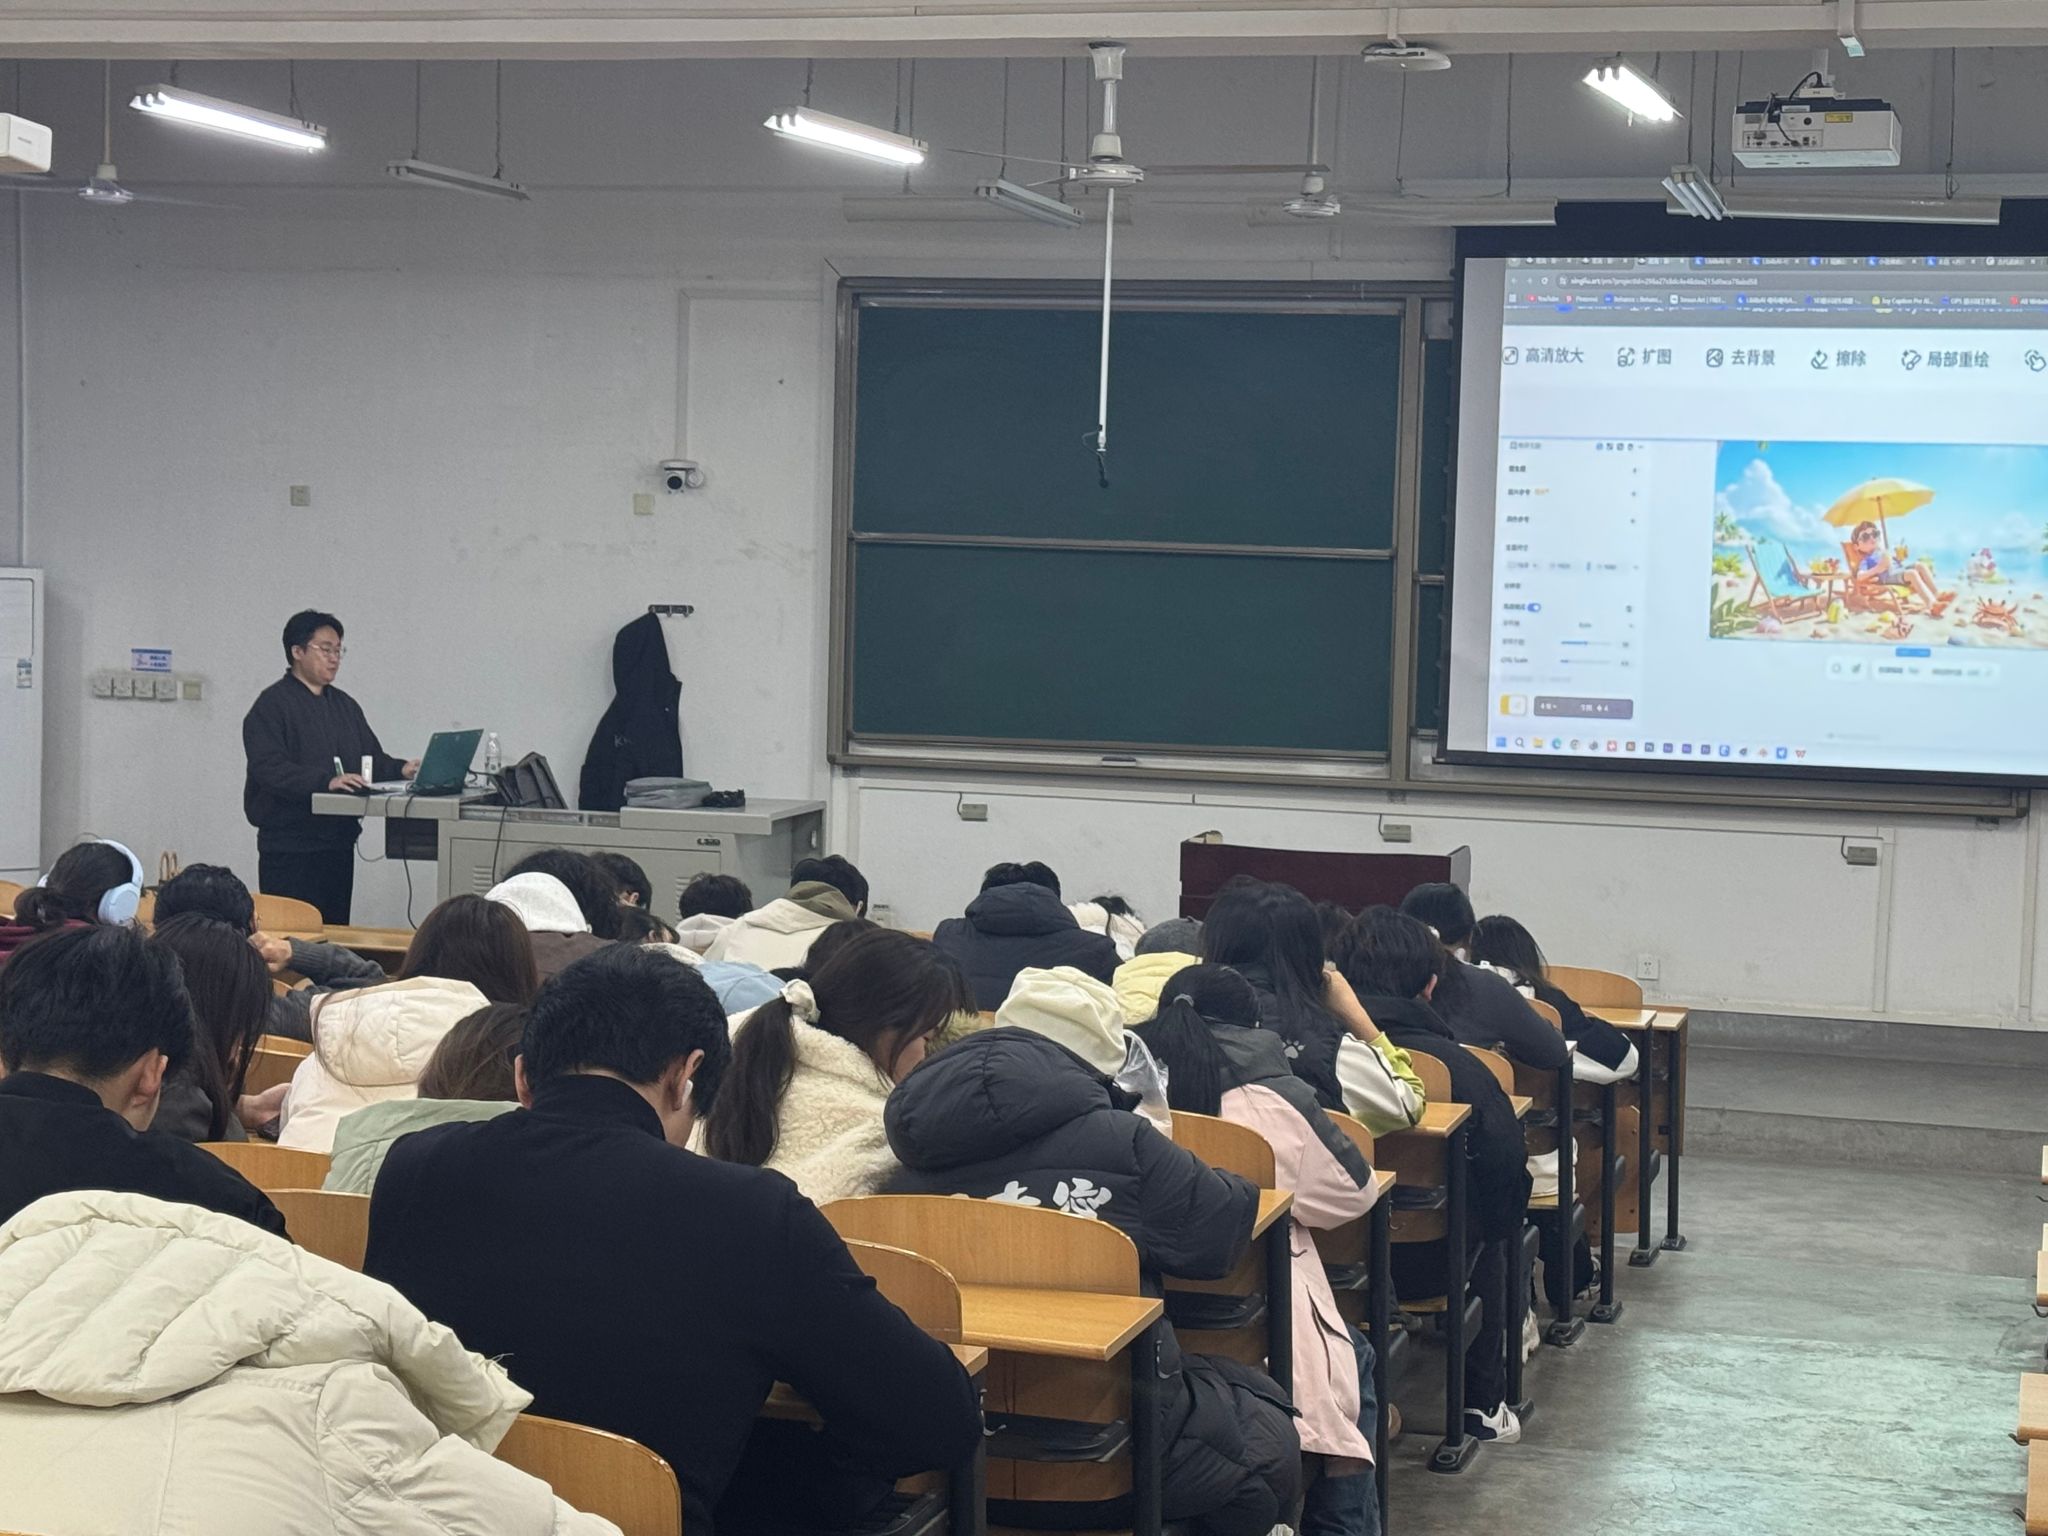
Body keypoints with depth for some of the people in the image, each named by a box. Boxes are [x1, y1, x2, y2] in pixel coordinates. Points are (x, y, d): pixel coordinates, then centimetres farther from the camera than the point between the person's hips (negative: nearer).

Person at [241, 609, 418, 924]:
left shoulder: (344, 705, 18)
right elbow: (269, 768, -19)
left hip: (339, 842, 7)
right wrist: (326, 781, -30)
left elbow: (372, 758, 17)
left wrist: (400, 769, -4)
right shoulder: (272, 705, -7)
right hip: (289, 847, -7)